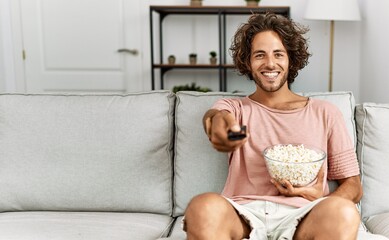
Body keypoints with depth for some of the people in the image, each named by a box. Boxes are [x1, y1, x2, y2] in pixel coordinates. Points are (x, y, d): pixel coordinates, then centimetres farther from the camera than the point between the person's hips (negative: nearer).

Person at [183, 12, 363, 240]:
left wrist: (321, 199, -6)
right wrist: (217, 120, -35)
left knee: (343, 212, -35)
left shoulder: (326, 113, 19)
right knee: (203, 207, -34)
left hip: (301, 216, 0)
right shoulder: (235, 108, 19)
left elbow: (353, 186, 18)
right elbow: (214, 114, -8)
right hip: (242, 213, 1)